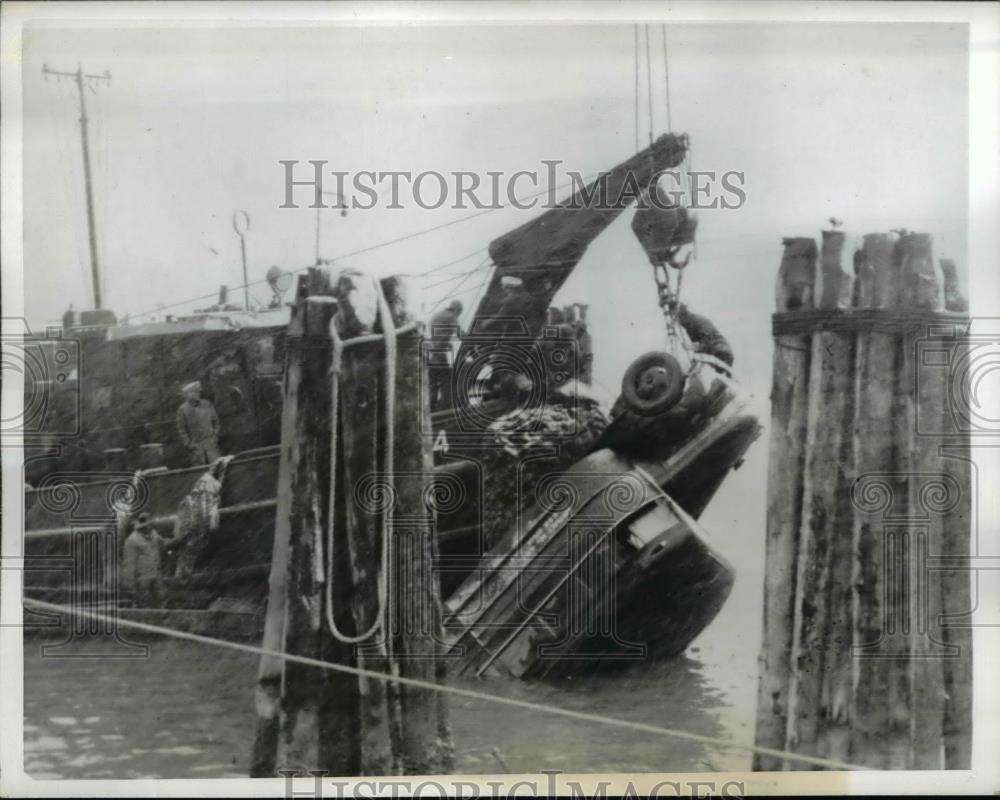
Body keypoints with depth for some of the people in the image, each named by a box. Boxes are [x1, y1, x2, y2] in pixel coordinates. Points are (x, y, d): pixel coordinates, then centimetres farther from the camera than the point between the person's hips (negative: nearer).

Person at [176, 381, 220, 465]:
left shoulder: (207, 405, 4)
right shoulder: (183, 410, -3)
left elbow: (215, 421, 13)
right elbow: (181, 429, -1)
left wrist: (215, 435, 4)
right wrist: (188, 444, -6)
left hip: (210, 442, 2)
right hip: (195, 445, -2)